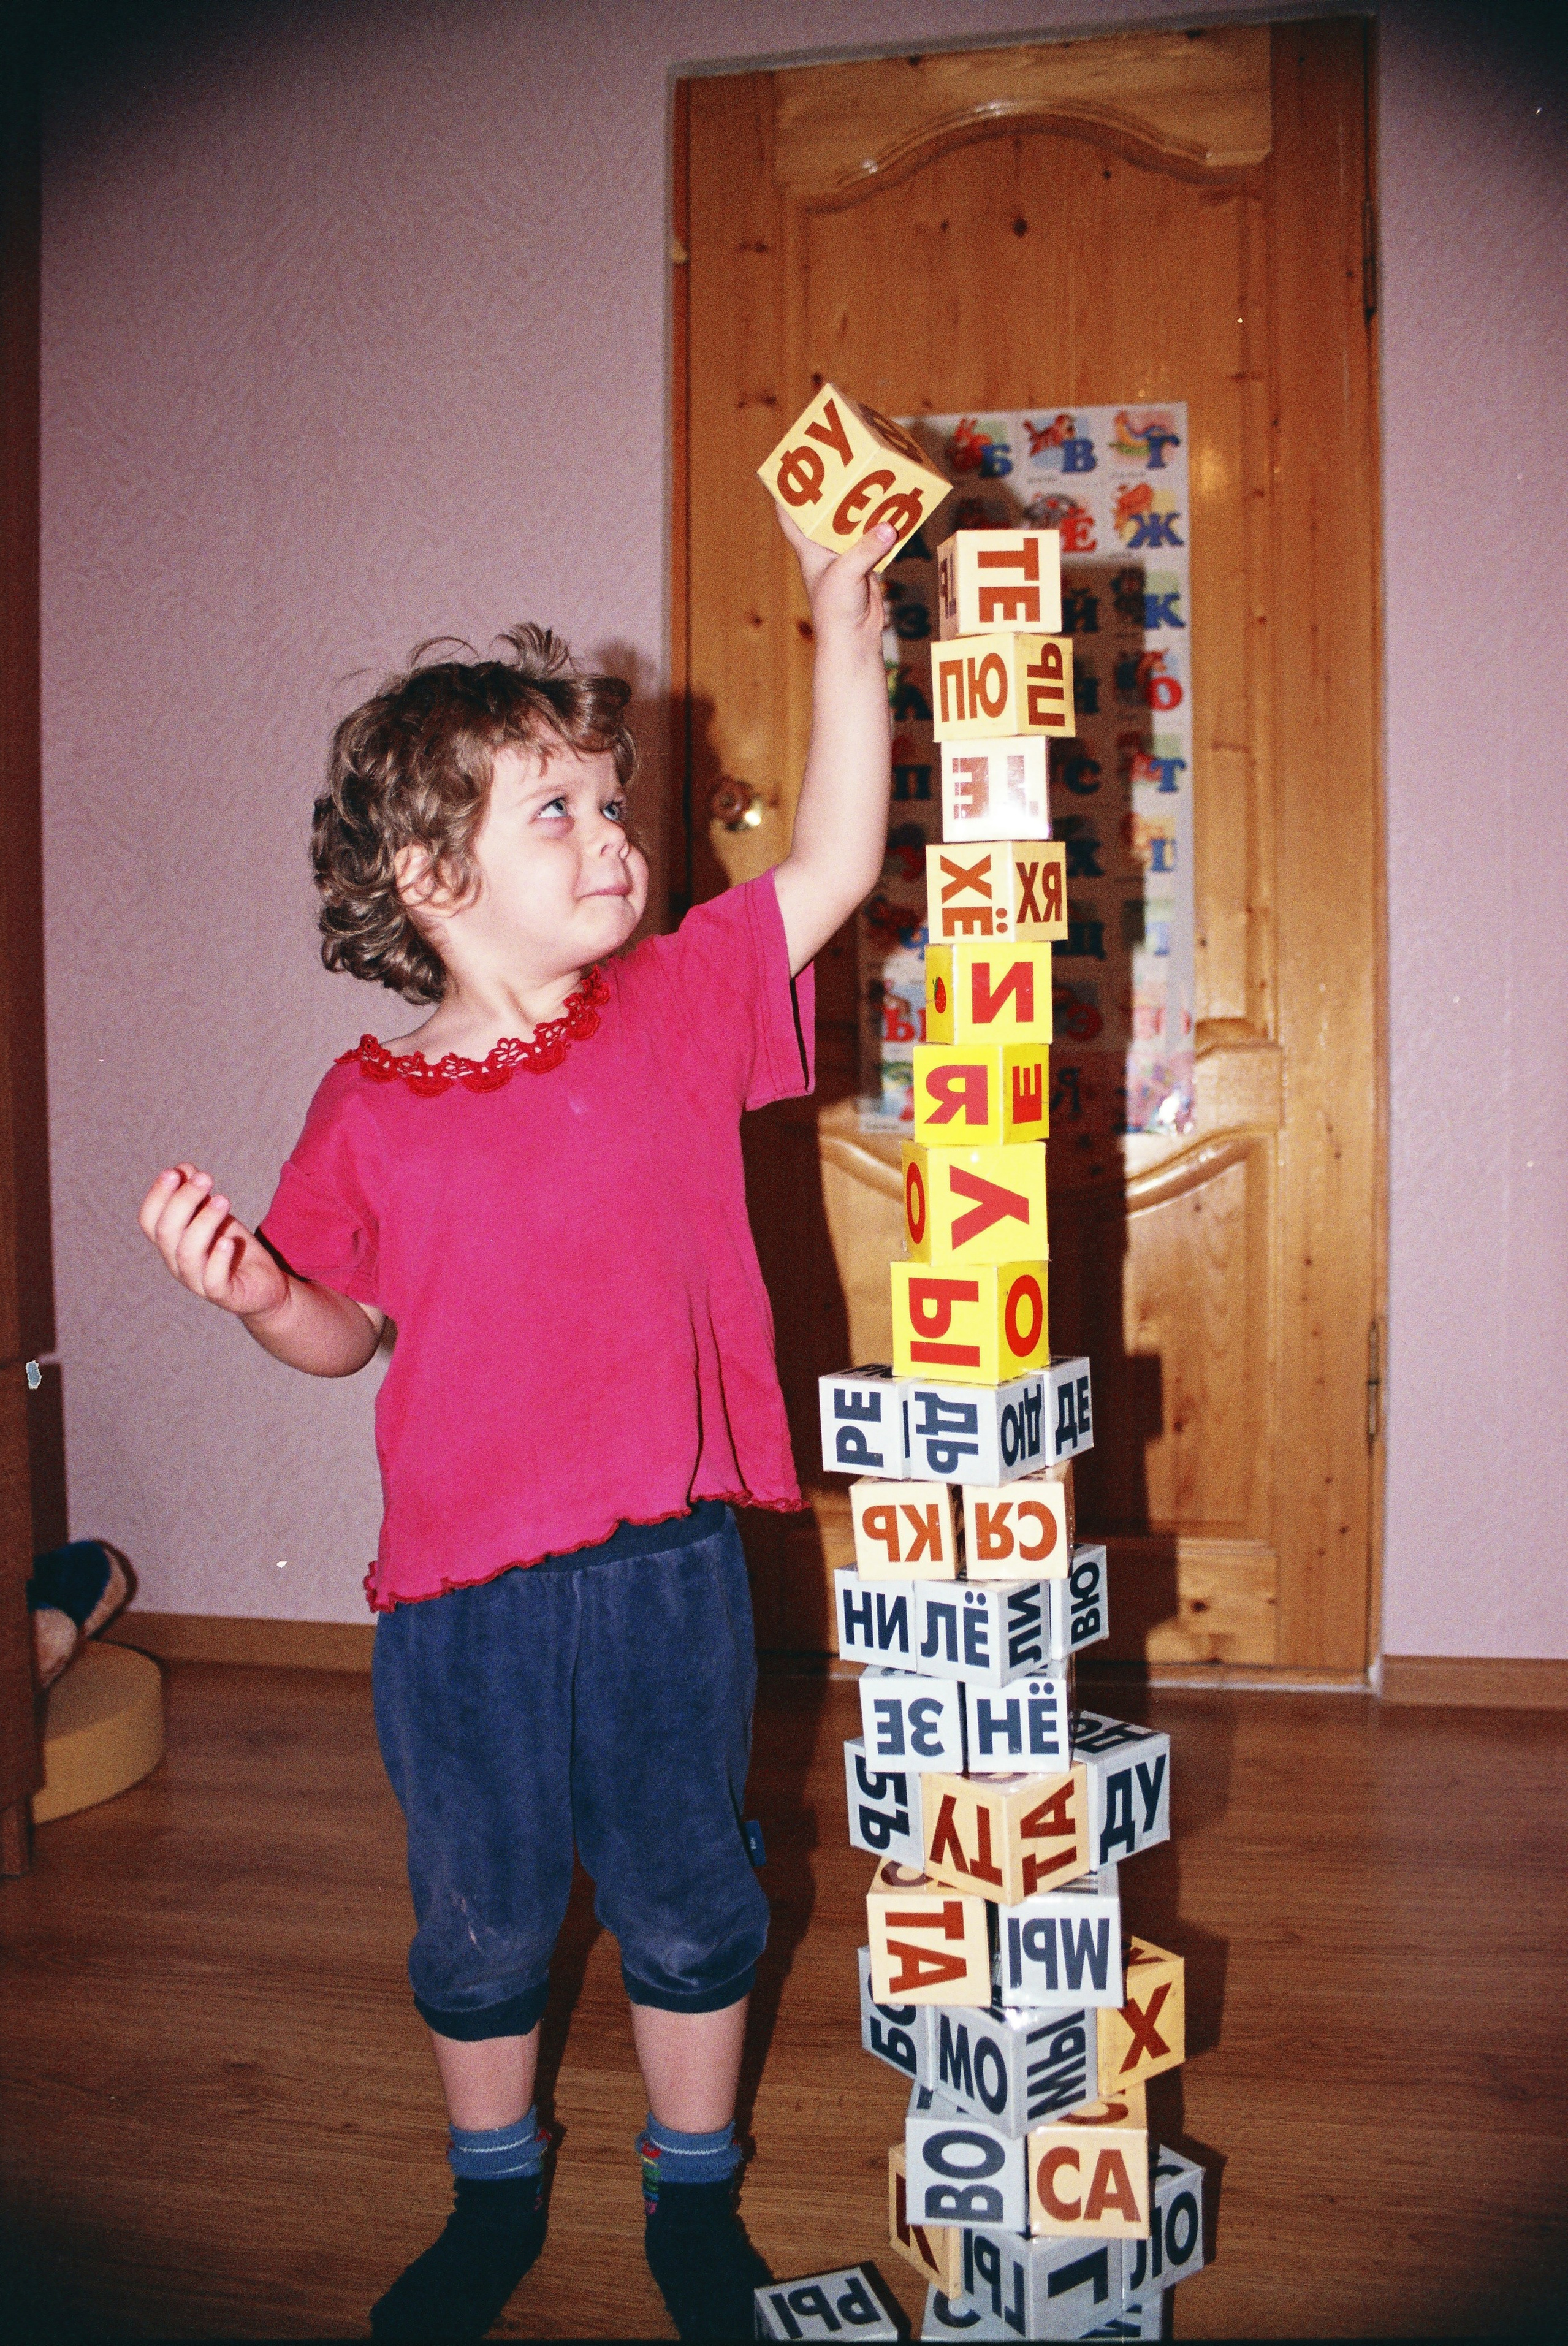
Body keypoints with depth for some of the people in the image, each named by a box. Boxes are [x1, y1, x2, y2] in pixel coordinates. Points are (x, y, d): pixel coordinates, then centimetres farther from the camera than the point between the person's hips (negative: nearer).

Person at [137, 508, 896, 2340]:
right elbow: (348, 1334, 8)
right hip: (461, 1589, 0)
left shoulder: (677, 1012, -2)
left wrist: (842, 617, -10)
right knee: (479, 1918, 18)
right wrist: (254, 1295, -13)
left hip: (665, 1568, 0)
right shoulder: (369, 1107, -3)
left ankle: (692, 2194, 42)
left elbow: (833, 861, -6)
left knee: (684, 1901, 17)